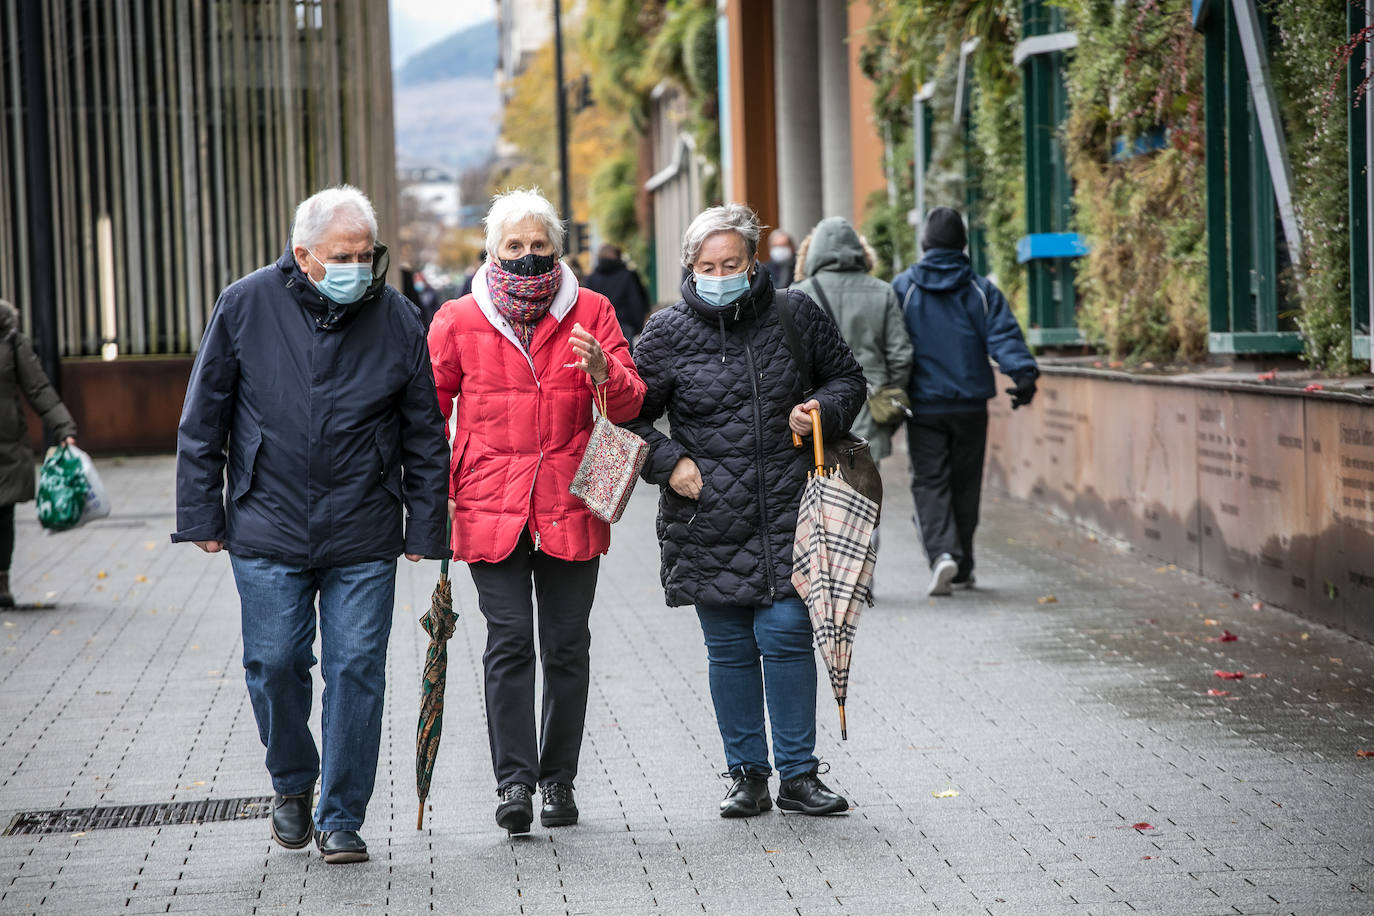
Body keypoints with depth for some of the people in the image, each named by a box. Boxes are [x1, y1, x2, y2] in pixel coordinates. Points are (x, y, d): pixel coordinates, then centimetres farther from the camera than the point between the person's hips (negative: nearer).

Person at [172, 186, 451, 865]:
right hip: (268, 532, 0)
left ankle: (341, 818, 12)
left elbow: (424, 436, 6)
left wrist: (425, 529, 4)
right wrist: (201, 514, 2)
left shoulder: (397, 320, 0)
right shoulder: (245, 306, -2)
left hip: (364, 542, 0)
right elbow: (203, 419, 4)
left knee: (357, 671, 0)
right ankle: (293, 785, 29)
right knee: (274, 665, 2)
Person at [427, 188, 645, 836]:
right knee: (509, 642, -10)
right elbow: (430, 410, 12)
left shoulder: (591, 313, 5)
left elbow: (630, 405, 2)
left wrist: (602, 373, -20)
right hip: (491, 509, -1)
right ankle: (513, 780, -8)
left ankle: (558, 780, 18)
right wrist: (432, 492, 4)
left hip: (570, 508, 1)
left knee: (567, 647, 6)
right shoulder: (459, 320, 4)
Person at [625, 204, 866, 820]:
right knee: (729, 649, 6)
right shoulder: (667, 333, -1)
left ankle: (798, 775, 8)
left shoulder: (795, 315, 2)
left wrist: (822, 410, -4)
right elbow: (630, 416, 7)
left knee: (786, 635, -5)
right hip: (706, 520, 0)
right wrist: (667, 462, -7)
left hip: (785, 515, 0)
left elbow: (846, 377, 16)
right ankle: (747, 774, 19)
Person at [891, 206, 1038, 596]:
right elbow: (1004, 335, -10)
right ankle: (962, 569, 19)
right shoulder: (982, 290, 4)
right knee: (965, 485, 12)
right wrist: (1024, 373, -17)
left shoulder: (902, 288, 0)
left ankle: (943, 553, -22)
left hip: (923, 407, -2)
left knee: (929, 482, 1)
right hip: (971, 405, 2)